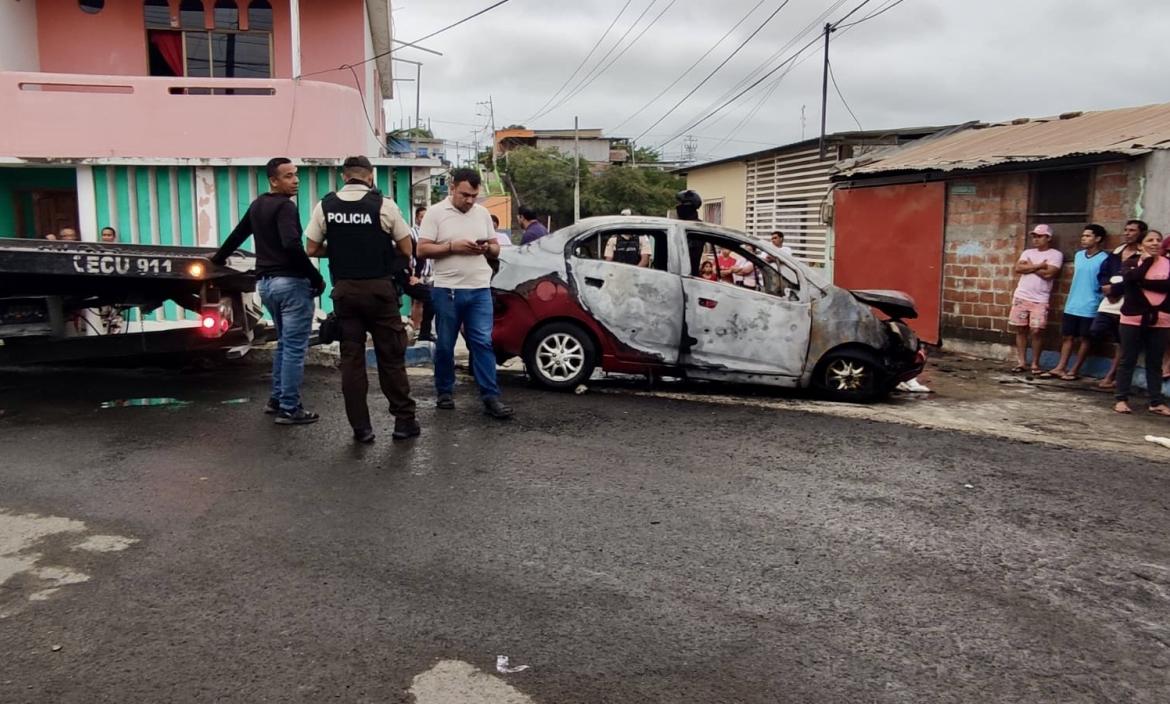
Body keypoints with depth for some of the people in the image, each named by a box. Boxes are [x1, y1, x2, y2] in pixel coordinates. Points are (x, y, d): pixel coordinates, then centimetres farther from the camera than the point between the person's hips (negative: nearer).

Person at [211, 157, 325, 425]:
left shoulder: (257, 205, 15)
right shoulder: (285, 206, -12)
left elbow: (238, 234, 30)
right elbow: (291, 245, -26)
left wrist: (219, 257, 47)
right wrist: (317, 278, -20)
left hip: (265, 282, 9)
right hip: (291, 282, -9)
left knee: (284, 343, 21)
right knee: (294, 347, -3)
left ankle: (277, 399, 24)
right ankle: (289, 409, 0)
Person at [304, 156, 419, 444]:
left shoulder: (325, 206, 1)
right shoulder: (383, 205, -7)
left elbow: (313, 249, 4)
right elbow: (407, 249, -2)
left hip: (344, 289, 2)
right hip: (379, 288, -2)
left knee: (351, 357, 7)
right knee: (391, 356, 6)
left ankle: (360, 427, 9)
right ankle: (404, 421, 10)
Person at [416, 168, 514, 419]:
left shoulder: (483, 213, 11)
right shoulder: (436, 213, -2)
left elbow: (496, 248, 16)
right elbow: (422, 249, -6)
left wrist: (487, 249, -7)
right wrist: (453, 246, -16)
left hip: (480, 290, 3)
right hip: (447, 290, -2)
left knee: (483, 343, -2)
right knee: (445, 345, 8)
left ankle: (490, 397, -1)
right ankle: (445, 391, 23)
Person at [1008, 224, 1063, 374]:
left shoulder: (1055, 254, -1)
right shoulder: (1027, 252, 13)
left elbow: (1048, 274, -15)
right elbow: (1018, 268, -4)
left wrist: (1030, 267, -3)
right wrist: (1038, 266, -10)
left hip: (1040, 300, -4)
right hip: (1021, 297, 4)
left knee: (1036, 331, -7)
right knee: (1020, 330, 5)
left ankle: (1035, 363, 4)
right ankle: (1021, 362, 12)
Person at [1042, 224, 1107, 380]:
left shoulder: (1104, 259, -10)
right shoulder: (1078, 255, 10)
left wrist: (1103, 306, -11)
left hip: (1089, 308, -6)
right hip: (1071, 305, 6)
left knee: (1085, 339, 5)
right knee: (1068, 337, 9)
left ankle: (1075, 370, 10)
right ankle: (1060, 367, 14)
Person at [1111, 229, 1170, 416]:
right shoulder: (1131, 262, 3)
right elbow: (1131, 278, -19)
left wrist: (1143, 282, -16)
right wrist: (1147, 260, -9)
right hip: (1133, 319, -2)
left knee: (1155, 363, 7)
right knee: (1127, 361, 2)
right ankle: (1121, 399, 8)